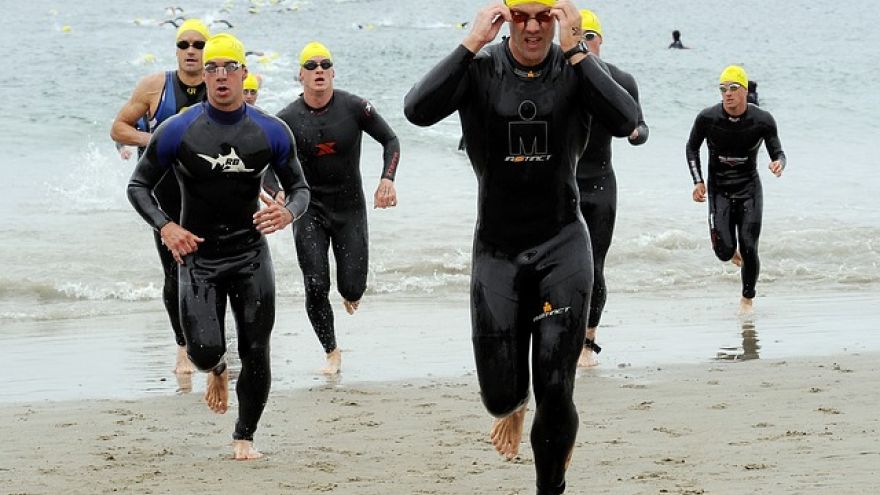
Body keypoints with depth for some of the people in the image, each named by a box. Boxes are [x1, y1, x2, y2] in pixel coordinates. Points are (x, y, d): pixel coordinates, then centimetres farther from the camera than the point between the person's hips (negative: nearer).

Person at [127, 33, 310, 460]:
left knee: (256, 354, -2)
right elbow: (138, 186, 2)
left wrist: (288, 213, -17)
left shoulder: (271, 132, -2)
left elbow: (300, 187, 7)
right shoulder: (177, 131, -6)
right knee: (204, 350, -14)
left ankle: (244, 436, 20)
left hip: (251, 254, 1)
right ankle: (217, 370, 25)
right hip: (198, 255, -1)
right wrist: (164, 226, -15)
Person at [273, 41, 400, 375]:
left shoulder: (354, 108, -10)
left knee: (352, 290, -2)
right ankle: (332, 353, 12)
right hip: (309, 211, 0)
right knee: (316, 288, -8)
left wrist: (387, 179, -15)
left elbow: (390, 140, 1)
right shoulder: (287, 119, -9)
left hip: (350, 209, 0)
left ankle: (350, 293, 38)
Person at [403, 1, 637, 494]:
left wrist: (575, 51, -24)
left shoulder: (578, 66, -5)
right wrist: (473, 44, -25)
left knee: (556, 393, -7)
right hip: (498, 248, 1)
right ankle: (516, 404, 43)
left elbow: (627, 122, -23)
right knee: (500, 396, 4)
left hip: (563, 245, -1)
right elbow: (418, 110, -24)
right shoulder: (480, 68, -6)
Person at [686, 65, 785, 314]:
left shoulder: (762, 120, -11)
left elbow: (778, 152, -2)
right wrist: (698, 181, -4)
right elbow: (692, 148, 6)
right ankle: (732, 250, 31)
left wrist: (779, 163, -27)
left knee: (749, 249, -7)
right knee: (724, 252, -9)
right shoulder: (707, 118, -11)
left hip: (749, 188, 0)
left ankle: (747, 299, 14)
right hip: (719, 189, 0)